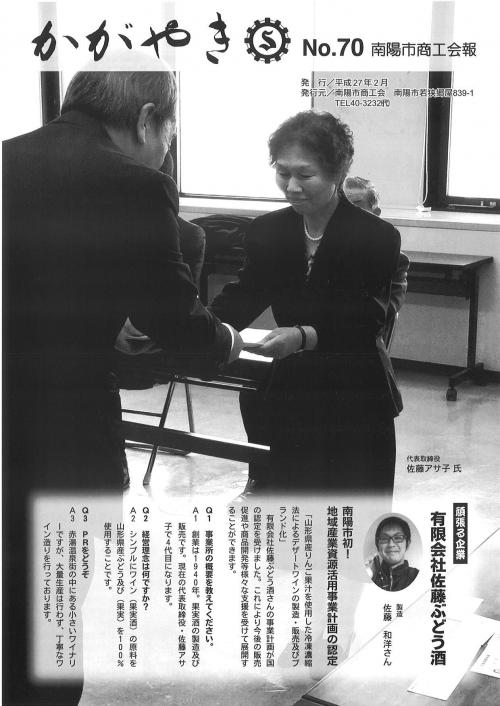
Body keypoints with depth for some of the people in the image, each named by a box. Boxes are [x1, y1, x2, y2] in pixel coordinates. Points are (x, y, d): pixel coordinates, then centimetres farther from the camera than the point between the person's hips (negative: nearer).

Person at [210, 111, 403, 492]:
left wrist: (304, 337, -39)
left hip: (353, 402, -3)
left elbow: (364, 321, -20)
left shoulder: (378, 238, -10)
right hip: (288, 395, 3)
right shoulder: (268, 231, 5)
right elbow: (243, 296, -3)